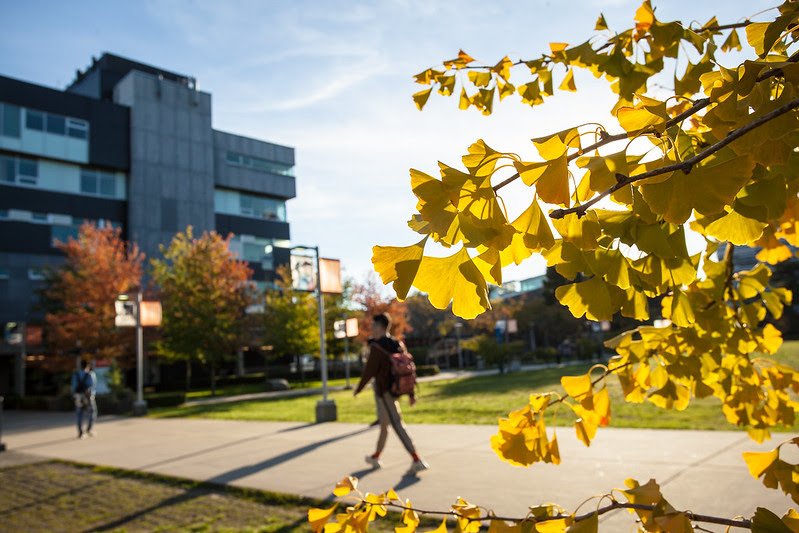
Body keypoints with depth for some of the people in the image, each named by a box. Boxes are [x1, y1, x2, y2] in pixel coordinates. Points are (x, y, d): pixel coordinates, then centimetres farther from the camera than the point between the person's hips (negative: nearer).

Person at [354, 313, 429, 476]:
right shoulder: (397, 345, 9)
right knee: (383, 424, 21)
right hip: (396, 389, 9)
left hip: (385, 391, -9)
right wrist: (411, 393, 15)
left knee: (397, 425, -11)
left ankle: (417, 461, -17)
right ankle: (376, 457, 36)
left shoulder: (377, 347, -14)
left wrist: (358, 389, 1)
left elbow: (369, 371, -14)